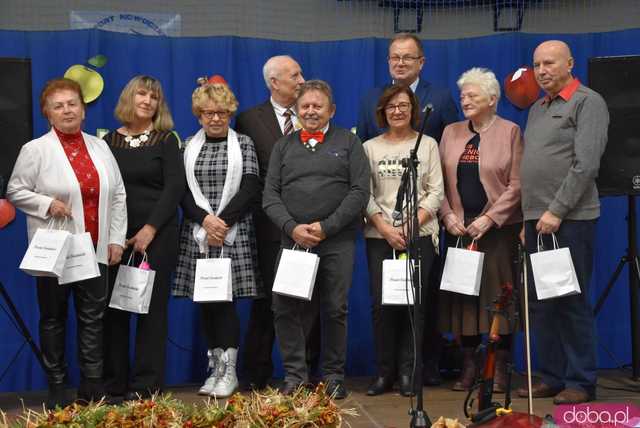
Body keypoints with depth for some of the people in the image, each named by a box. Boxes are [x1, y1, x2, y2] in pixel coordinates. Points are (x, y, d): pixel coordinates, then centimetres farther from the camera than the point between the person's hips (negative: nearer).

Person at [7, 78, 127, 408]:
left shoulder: (100, 147, 9)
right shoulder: (35, 150, -3)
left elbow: (118, 195, 10)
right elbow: (15, 192, 0)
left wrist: (116, 239, 4)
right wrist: (47, 203, -16)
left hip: (94, 249, 3)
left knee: (93, 318, 5)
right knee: (53, 318, 7)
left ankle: (92, 386, 14)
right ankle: (56, 387, 17)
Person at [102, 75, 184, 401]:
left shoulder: (166, 140, 2)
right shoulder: (108, 141, 9)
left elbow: (174, 187, -6)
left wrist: (150, 229, -13)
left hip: (157, 234, -2)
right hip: (114, 236, 3)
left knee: (152, 307, 0)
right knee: (114, 307, 3)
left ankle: (146, 385, 7)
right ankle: (113, 383, 13)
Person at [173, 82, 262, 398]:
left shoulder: (243, 144, 4)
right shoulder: (189, 146, 10)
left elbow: (250, 189, -4)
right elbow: (183, 191, 3)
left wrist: (223, 221, -13)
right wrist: (205, 219, -12)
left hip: (234, 231, -3)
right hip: (198, 232, 3)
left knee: (225, 297, -6)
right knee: (206, 300, 5)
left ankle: (229, 370, 3)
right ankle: (216, 367, 15)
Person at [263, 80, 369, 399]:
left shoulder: (348, 143, 7)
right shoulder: (283, 146, 15)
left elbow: (360, 191, -2)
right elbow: (270, 195, 8)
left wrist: (325, 227, -10)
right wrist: (292, 227, -9)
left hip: (337, 242, -2)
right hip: (293, 239, 2)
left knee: (335, 310, 1)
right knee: (285, 309, -4)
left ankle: (334, 375, 14)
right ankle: (294, 374, 8)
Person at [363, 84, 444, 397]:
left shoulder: (427, 144, 9)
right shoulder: (370, 148, 10)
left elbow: (435, 192, 3)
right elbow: (365, 194, 4)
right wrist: (386, 229, -8)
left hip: (419, 234, 0)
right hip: (380, 235, 1)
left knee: (414, 302, -3)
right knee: (381, 302, -4)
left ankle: (408, 372, 7)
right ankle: (385, 371, 8)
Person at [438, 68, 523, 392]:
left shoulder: (510, 131, 0)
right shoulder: (451, 133, 12)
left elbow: (516, 184, -6)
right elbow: (440, 181, 10)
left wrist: (489, 218, -13)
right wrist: (448, 215, -4)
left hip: (498, 228, -3)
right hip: (459, 228, 4)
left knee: (498, 295, -1)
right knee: (462, 293, 4)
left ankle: (500, 367, 8)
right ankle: (468, 365, 13)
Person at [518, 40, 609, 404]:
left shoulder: (588, 102, -4)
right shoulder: (538, 109, 20)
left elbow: (585, 164, -14)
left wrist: (556, 211, -17)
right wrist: (528, 218, 14)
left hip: (570, 220, -8)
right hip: (537, 219, 8)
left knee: (572, 302, -4)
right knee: (541, 303, 9)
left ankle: (581, 382, 5)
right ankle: (552, 378, 17)